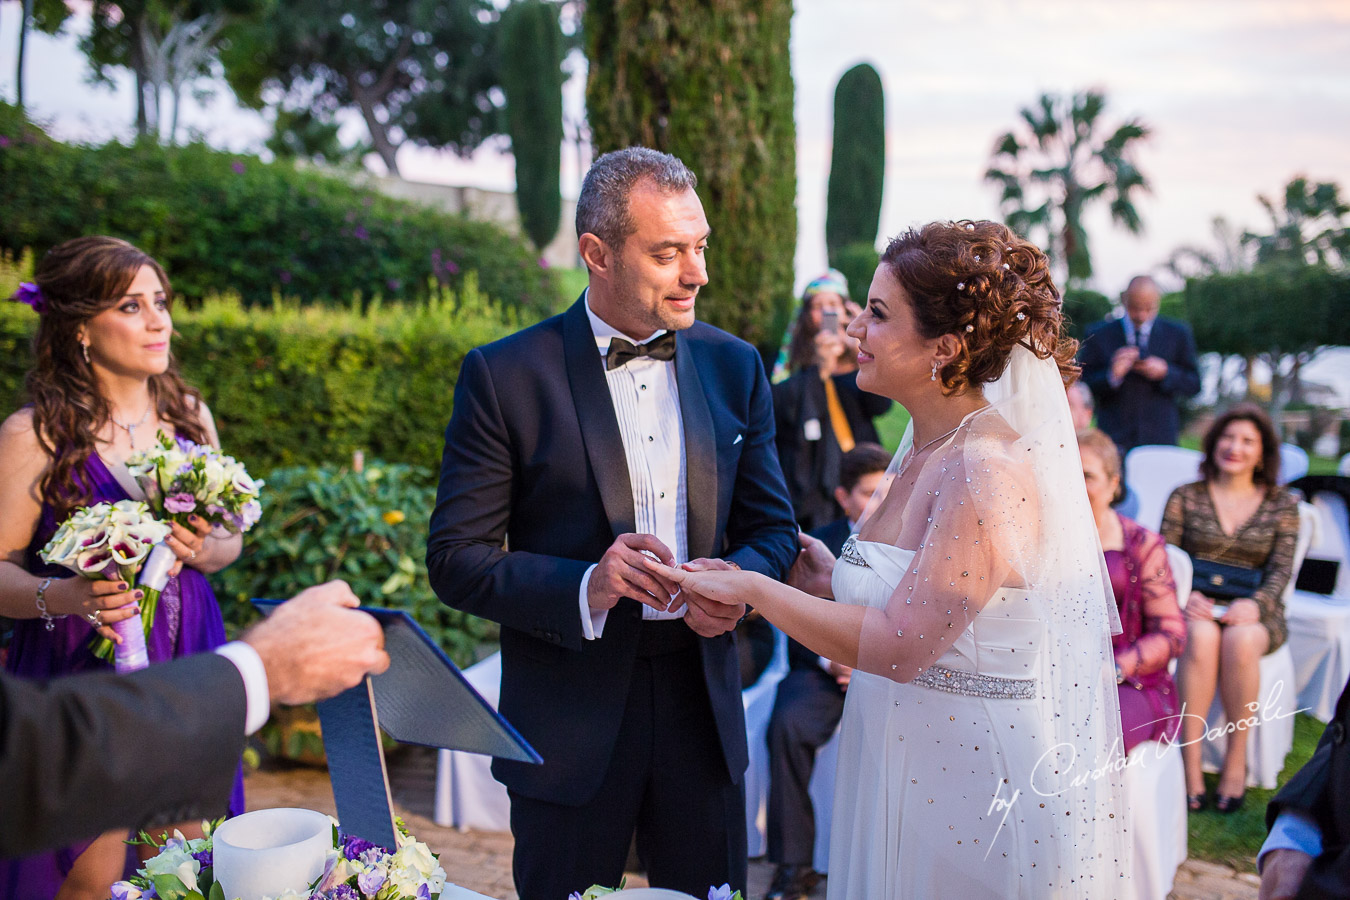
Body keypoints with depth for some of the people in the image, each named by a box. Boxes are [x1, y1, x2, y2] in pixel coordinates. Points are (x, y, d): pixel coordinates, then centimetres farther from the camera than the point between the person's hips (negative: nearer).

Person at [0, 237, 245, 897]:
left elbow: (230, 538, 13)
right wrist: (63, 596, -28)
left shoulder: (189, 415, 5)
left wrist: (204, 550, -9)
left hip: (186, 668, 4)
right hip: (80, 677, -4)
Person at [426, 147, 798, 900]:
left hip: (703, 704, 4)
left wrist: (737, 581, -14)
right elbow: (457, 559, -9)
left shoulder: (735, 366, 3)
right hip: (570, 718, -3)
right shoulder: (504, 376, -9)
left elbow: (773, 527, 8)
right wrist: (585, 589, -24)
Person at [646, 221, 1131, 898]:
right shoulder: (928, 448, 4)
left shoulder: (990, 470, -24)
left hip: (983, 781, -8)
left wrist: (753, 588, -20)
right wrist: (835, 585, 0)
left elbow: (902, 645, -27)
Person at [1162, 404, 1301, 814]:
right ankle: (1190, 764, -32)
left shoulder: (1282, 504, 12)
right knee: (1201, 636, -36)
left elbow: (1281, 569, 2)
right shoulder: (1185, 497, 10)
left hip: (1255, 613, 0)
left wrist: (1255, 604, -19)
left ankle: (1236, 760, -21)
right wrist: (1185, 596, -18)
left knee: (1239, 639, -35)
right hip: (1197, 608, 0)